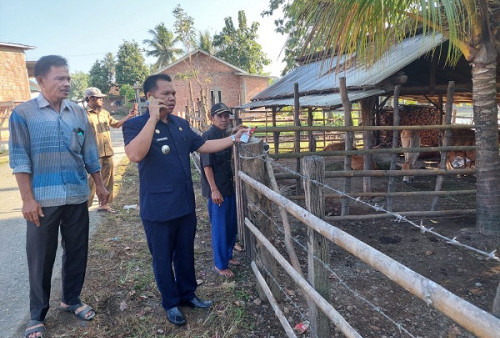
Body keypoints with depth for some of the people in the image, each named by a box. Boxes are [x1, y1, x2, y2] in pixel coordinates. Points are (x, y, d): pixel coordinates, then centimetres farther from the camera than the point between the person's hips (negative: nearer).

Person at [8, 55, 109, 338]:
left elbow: (90, 153, 11)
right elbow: (20, 159, -8)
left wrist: (100, 185, 11)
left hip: (78, 197, 4)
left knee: (77, 252, 14)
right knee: (41, 259, 8)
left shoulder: (79, 113, 7)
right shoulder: (23, 113, -4)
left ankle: (72, 299, 35)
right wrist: (28, 198, -12)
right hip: (43, 200, -3)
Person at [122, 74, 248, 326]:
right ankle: (171, 303, 31)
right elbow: (135, 155, -30)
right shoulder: (136, 125, -12)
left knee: (186, 253, 20)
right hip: (158, 209, -6)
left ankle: (187, 294, 39)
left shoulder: (181, 124, 8)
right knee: (163, 258, 12)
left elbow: (203, 146, 16)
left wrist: (233, 139, 7)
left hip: (186, 204, 6)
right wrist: (153, 117, -29)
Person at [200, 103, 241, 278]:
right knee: (219, 228, 2)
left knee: (232, 225, 17)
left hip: (229, 187, 8)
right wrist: (214, 190, -21)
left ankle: (227, 255, 36)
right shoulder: (208, 136, -15)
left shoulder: (225, 135, 9)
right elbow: (207, 165, -19)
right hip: (217, 190, -8)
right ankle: (220, 265, 17)